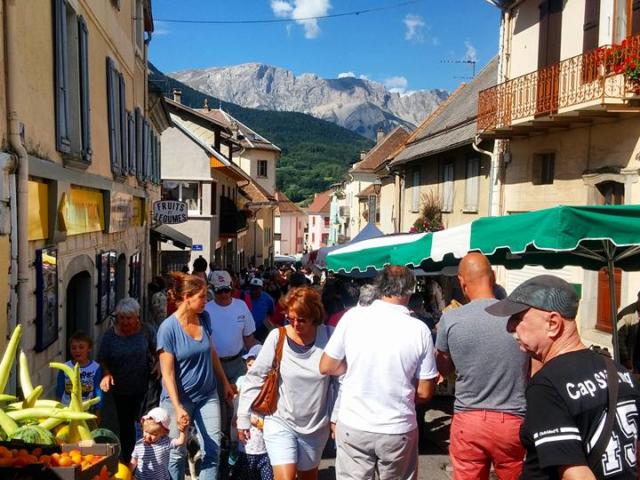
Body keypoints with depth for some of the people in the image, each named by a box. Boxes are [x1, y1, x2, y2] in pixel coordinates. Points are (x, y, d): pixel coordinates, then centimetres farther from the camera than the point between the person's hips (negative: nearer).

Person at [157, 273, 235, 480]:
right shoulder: (168, 328, -16)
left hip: (207, 395, 5)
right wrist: (178, 408, -21)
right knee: (177, 453, 9)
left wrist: (224, 383, 16)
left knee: (213, 451, 4)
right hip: (180, 398, -4)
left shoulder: (204, 318, -1)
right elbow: (167, 373, -15)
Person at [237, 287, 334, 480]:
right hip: (280, 422, -2)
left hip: (316, 425, 2)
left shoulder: (328, 337, -12)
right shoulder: (277, 337, -15)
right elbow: (254, 378, -8)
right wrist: (243, 418, -6)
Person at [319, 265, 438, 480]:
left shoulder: (353, 316, -10)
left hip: (353, 426, 0)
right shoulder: (420, 330, -9)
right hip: (398, 430, 0)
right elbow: (424, 392, -4)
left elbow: (326, 367, -1)